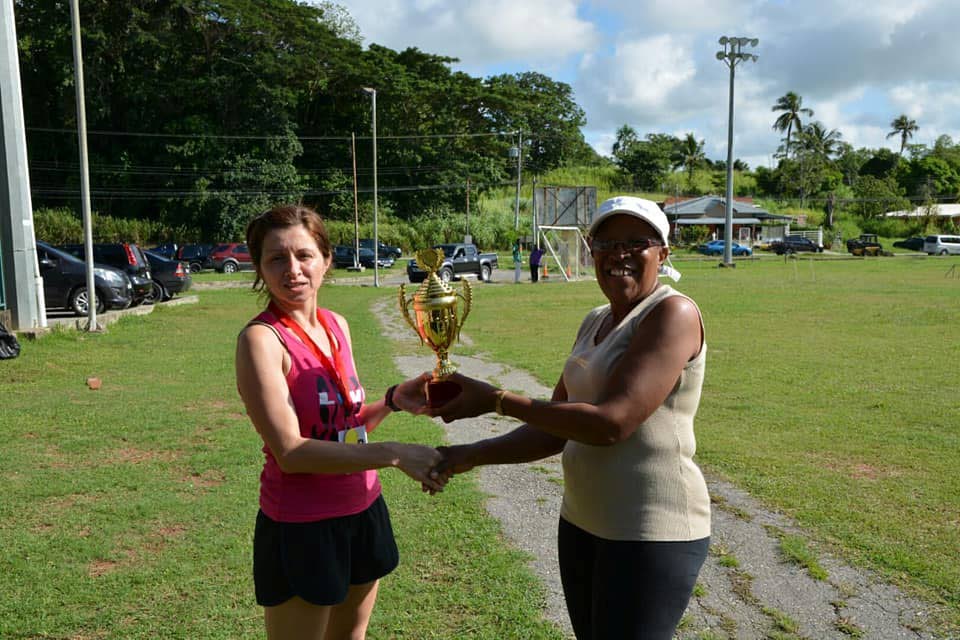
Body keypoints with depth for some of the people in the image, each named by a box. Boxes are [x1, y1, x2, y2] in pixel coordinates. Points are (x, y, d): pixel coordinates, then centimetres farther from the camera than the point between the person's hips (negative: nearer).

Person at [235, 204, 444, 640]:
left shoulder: (337, 326, 3)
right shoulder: (262, 338, -18)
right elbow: (290, 452, -24)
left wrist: (393, 401, -6)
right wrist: (394, 454, -27)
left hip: (364, 510, 7)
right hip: (300, 527, -7)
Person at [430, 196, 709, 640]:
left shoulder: (673, 313, -16)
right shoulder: (594, 323, 8)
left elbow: (611, 422, -25)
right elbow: (556, 430, 10)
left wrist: (495, 399, -20)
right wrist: (472, 455, 0)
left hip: (653, 534, -8)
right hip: (581, 521, 8)